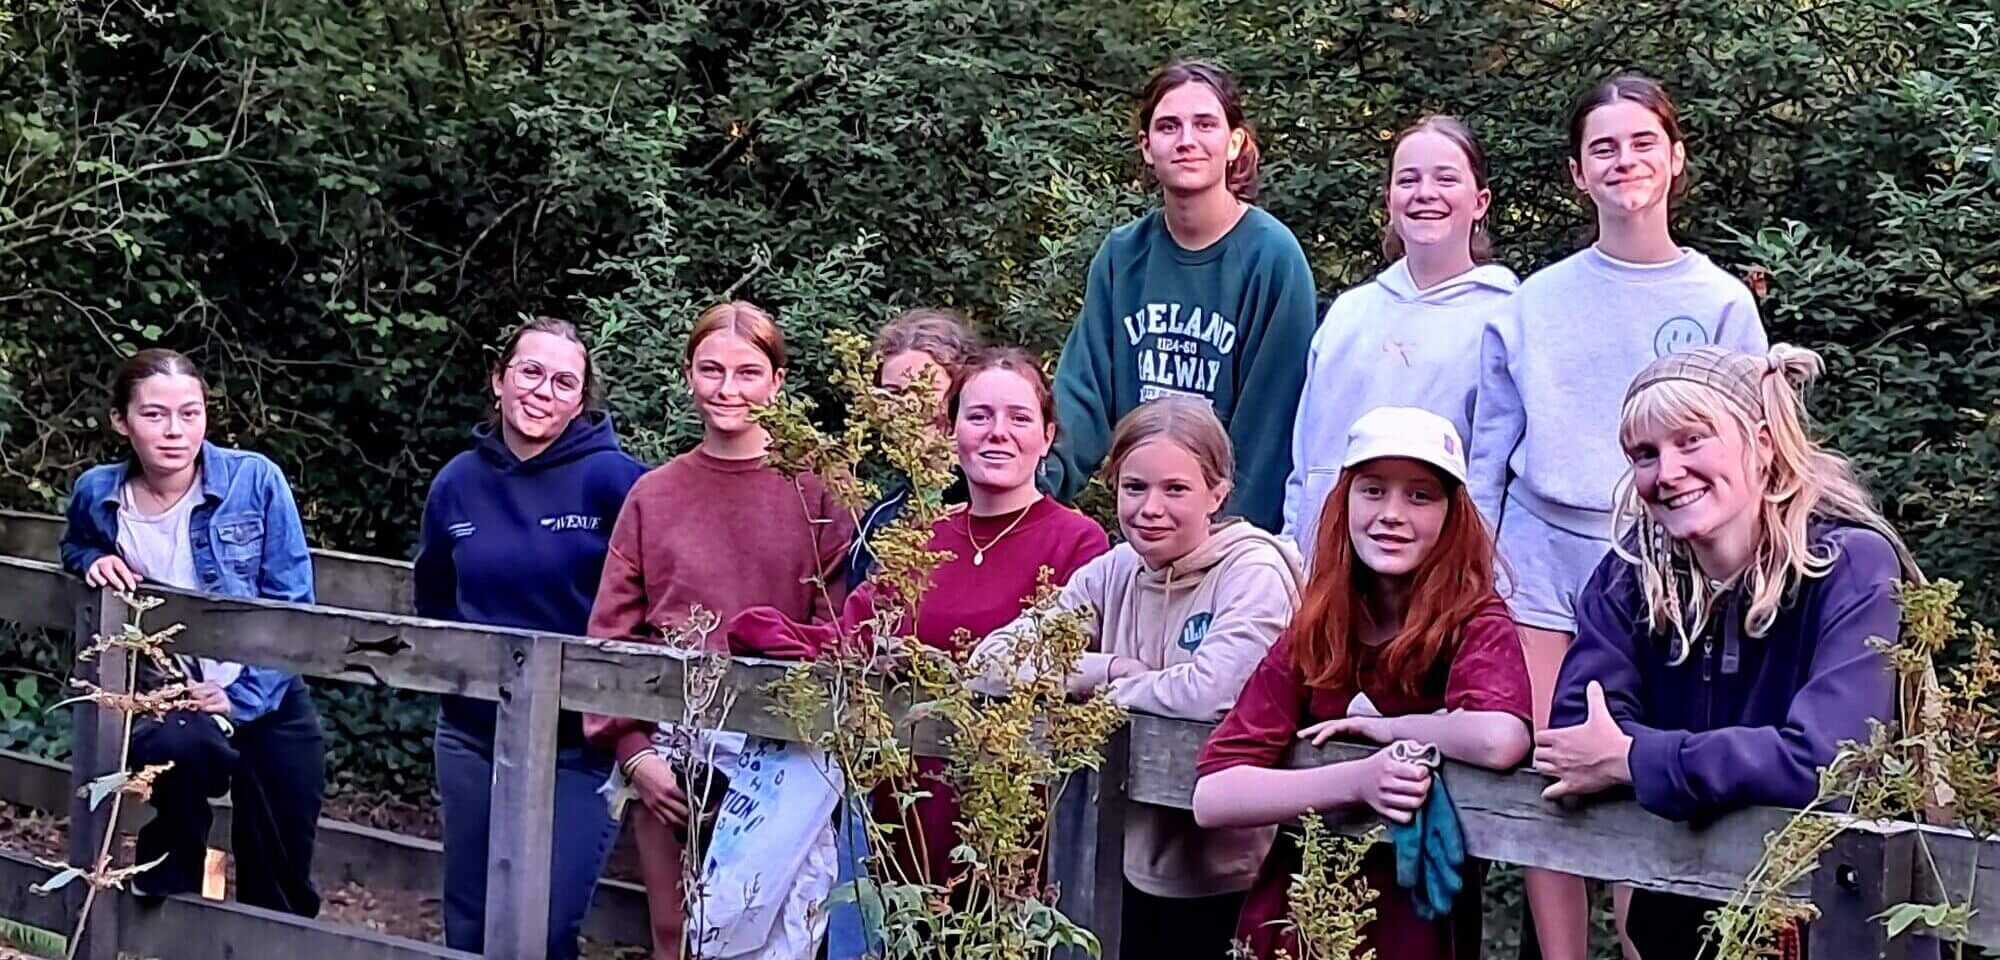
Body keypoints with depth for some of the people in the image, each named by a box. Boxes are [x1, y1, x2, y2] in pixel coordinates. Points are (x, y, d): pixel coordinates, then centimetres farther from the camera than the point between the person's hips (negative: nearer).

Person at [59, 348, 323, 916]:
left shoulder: (255, 480, -13)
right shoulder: (98, 495, -6)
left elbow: (293, 604, -9)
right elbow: (74, 550, 17)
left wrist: (241, 698, -17)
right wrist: (94, 563, -7)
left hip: (267, 700, 0)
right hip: (165, 697, 0)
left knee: (282, 880, 6)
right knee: (177, 745, -35)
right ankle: (167, 923, -15)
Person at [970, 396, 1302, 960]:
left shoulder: (1255, 570, -13)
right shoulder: (1113, 573, 4)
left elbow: (1213, 692, -29)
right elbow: (991, 657, -2)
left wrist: (1113, 687, -12)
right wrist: (1109, 667, -14)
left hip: (1228, 880, -5)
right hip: (1139, 867, 5)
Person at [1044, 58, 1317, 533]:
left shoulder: (1273, 257, -11)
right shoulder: (1122, 255, 3)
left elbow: (1270, 419, -11)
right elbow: (1084, 388, -1)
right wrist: (1036, 474, -18)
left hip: (1237, 527, -4)